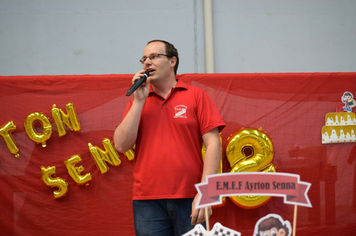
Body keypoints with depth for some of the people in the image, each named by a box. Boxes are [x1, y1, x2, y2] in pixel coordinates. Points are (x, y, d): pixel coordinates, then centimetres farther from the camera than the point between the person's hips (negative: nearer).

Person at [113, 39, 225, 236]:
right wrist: (139, 101, -1)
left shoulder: (196, 96, 6)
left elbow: (213, 145, -2)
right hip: (147, 201, 2)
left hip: (189, 200, -2)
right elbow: (122, 145, 2)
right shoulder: (137, 102, 14)